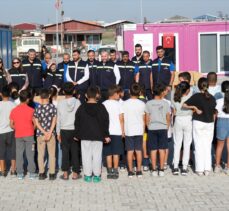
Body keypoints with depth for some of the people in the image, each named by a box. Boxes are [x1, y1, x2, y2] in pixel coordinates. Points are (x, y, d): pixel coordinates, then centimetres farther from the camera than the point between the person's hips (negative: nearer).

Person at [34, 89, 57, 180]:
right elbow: (54, 121, -8)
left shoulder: (38, 108, -5)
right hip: (51, 133, 0)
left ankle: (41, 173, 11)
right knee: (52, 154, 7)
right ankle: (52, 174, 7)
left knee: (41, 154, 10)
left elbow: (37, 122, -6)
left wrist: (44, 132, -7)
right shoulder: (53, 107, -6)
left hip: (40, 134, 0)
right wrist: (49, 133, -9)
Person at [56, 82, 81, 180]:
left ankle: (65, 173, 7)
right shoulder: (77, 102, -5)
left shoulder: (60, 103, -3)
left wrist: (58, 133, 10)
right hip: (75, 130, 0)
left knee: (65, 152, 5)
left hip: (64, 131, 1)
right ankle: (75, 173, 8)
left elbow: (58, 119, 2)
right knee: (75, 152, 5)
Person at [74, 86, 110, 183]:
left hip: (85, 136, 1)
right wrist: (106, 135, 4)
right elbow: (105, 122, -1)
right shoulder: (101, 107, -3)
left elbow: (77, 123, 3)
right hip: (98, 136, 0)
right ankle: (96, 175, 6)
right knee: (97, 155, 4)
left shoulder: (81, 108, 0)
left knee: (86, 155, 5)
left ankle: (87, 175, 7)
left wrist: (77, 135, 11)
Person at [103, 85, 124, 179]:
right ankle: (115, 171, 4)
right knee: (116, 153, 4)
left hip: (106, 132, 2)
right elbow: (121, 119, -4)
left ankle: (110, 172, 6)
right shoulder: (118, 104, -4)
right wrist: (123, 131, 5)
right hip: (117, 132, -2)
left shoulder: (103, 104, 3)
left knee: (108, 153, 6)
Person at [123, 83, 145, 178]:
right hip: (139, 131, 1)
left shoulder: (125, 103, -5)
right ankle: (139, 171, 7)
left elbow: (122, 118, -1)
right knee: (138, 151, 6)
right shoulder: (142, 104, -3)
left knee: (130, 151, 3)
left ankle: (130, 171, 5)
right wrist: (143, 130, 16)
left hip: (128, 131, -1)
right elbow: (143, 119, 4)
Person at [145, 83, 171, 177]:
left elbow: (147, 118, 0)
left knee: (153, 150, 4)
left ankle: (154, 170, 5)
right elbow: (168, 118, 3)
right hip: (163, 128, 0)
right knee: (162, 149, 5)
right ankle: (161, 169, 5)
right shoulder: (165, 103, -3)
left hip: (152, 128, 0)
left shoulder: (149, 103, -2)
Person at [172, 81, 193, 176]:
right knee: (187, 145, 5)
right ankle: (184, 167, 5)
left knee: (177, 144, 9)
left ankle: (175, 167, 8)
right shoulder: (190, 98, -11)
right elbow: (193, 111, -8)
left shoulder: (174, 99, -2)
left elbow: (174, 113, 2)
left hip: (178, 121, 2)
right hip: (188, 120, -2)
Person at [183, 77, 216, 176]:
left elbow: (184, 105, -16)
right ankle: (207, 169, 10)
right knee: (207, 146, 9)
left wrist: (195, 107, -4)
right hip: (209, 123, 3)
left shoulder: (196, 96, -9)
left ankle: (200, 169, 7)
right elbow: (214, 113, 7)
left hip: (198, 123, -2)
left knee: (199, 146, 5)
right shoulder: (212, 98, 1)